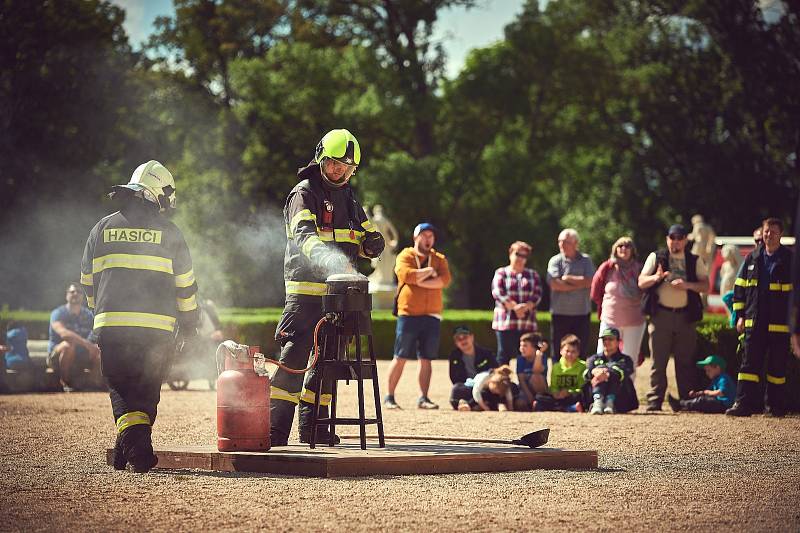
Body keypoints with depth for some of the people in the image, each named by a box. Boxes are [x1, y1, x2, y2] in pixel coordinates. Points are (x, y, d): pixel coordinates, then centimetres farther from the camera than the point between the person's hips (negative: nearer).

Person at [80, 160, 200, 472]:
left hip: (110, 326, 1)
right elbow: (185, 285, 6)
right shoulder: (168, 232, 3)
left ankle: (133, 444, -13)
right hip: (156, 329, -1)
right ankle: (137, 444, 6)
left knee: (121, 389, 6)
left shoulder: (103, 228, 10)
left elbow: (87, 281, 16)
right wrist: (189, 326, 19)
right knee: (146, 391, 12)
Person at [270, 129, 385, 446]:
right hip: (307, 291, -8)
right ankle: (275, 430, -12)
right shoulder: (304, 194, -5)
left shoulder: (348, 198, 19)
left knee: (327, 359, 10)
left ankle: (313, 427, 17)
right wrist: (327, 257, -43)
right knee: (294, 357, -12)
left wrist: (371, 242, -3)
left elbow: (370, 239, 23)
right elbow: (304, 236, -23)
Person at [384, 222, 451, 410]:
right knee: (400, 357, -3)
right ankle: (389, 397, 4)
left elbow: (445, 280, -4)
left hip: (431, 315, 3)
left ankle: (423, 398, 9)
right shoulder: (405, 256, 4)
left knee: (426, 359, 4)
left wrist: (420, 281, -11)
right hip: (408, 314, -3)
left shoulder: (439, 259, 15)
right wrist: (429, 271, -6)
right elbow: (406, 274, -16)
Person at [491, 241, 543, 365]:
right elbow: (498, 293, -6)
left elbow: (537, 294, 4)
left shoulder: (533, 275, 16)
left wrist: (526, 306, -15)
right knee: (504, 355, -2)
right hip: (505, 321, -2)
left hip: (527, 323, 2)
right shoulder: (501, 273, 8)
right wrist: (515, 307, -17)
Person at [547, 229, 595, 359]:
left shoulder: (585, 260, 6)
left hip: (581, 313, 0)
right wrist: (579, 284, -7)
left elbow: (589, 281, -8)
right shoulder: (555, 261, 3)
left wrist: (568, 278, -6)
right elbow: (554, 284, -11)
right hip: (560, 313, 0)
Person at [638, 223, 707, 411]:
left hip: (685, 316, 1)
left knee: (686, 361, 1)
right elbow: (641, 283, 5)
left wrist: (687, 285, -14)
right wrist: (656, 278, -15)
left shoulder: (695, 261, 12)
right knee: (658, 361, -3)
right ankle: (654, 401, -2)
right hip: (661, 315, -1)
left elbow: (705, 285, 4)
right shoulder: (656, 257, 9)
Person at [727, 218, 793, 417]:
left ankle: (775, 406, 11)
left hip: (779, 324, -3)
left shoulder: (789, 260, 0)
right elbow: (740, 287, 15)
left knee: (777, 366, 3)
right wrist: (741, 315, 9)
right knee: (750, 363, -2)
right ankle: (743, 404, -4)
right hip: (754, 322, 3)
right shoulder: (752, 258, 9)